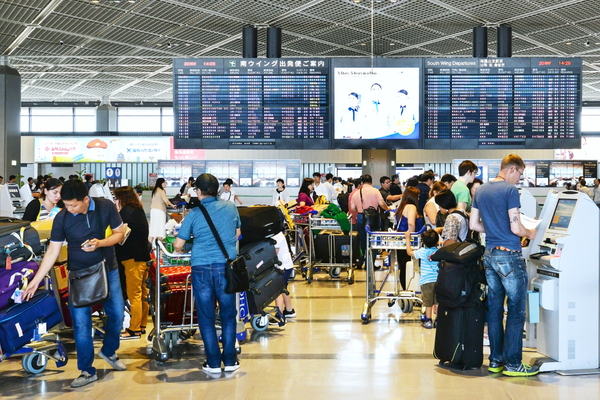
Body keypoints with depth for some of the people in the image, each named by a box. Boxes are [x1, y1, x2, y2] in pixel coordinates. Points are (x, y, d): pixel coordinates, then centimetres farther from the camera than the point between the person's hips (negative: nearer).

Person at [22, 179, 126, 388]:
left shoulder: (106, 207, -13)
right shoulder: (62, 218, -13)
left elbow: (119, 233, -2)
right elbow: (53, 251, -7)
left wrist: (100, 243, -22)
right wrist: (36, 280, -11)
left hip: (107, 270, 1)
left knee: (117, 313, 9)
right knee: (81, 322, -3)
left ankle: (108, 351, 37)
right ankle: (87, 371, 10)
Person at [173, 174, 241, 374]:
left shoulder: (193, 214, -1)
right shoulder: (231, 207, 5)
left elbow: (178, 245, 3)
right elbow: (237, 233, 20)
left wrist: (180, 249, 26)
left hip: (201, 267, -1)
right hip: (226, 265, 2)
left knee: (206, 316, 8)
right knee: (228, 315, 12)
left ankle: (213, 362, 11)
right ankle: (230, 360, 15)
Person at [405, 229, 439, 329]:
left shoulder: (422, 252, -6)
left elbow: (409, 252, 5)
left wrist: (408, 238, 13)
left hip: (427, 281, -2)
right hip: (439, 281, 2)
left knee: (428, 303, 5)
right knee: (438, 302, 9)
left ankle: (428, 321, 10)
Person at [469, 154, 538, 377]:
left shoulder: (481, 191, 10)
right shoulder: (510, 190, -13)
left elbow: (474, 225, 12)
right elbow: (515, 228, -16)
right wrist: (530, 233, 3)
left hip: (489, 255, 8)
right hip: (509, 256, -8)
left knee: (494, 309, 12)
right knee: (516, 311, 0)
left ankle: (495, 361, 17)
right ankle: (513, 364, 3)